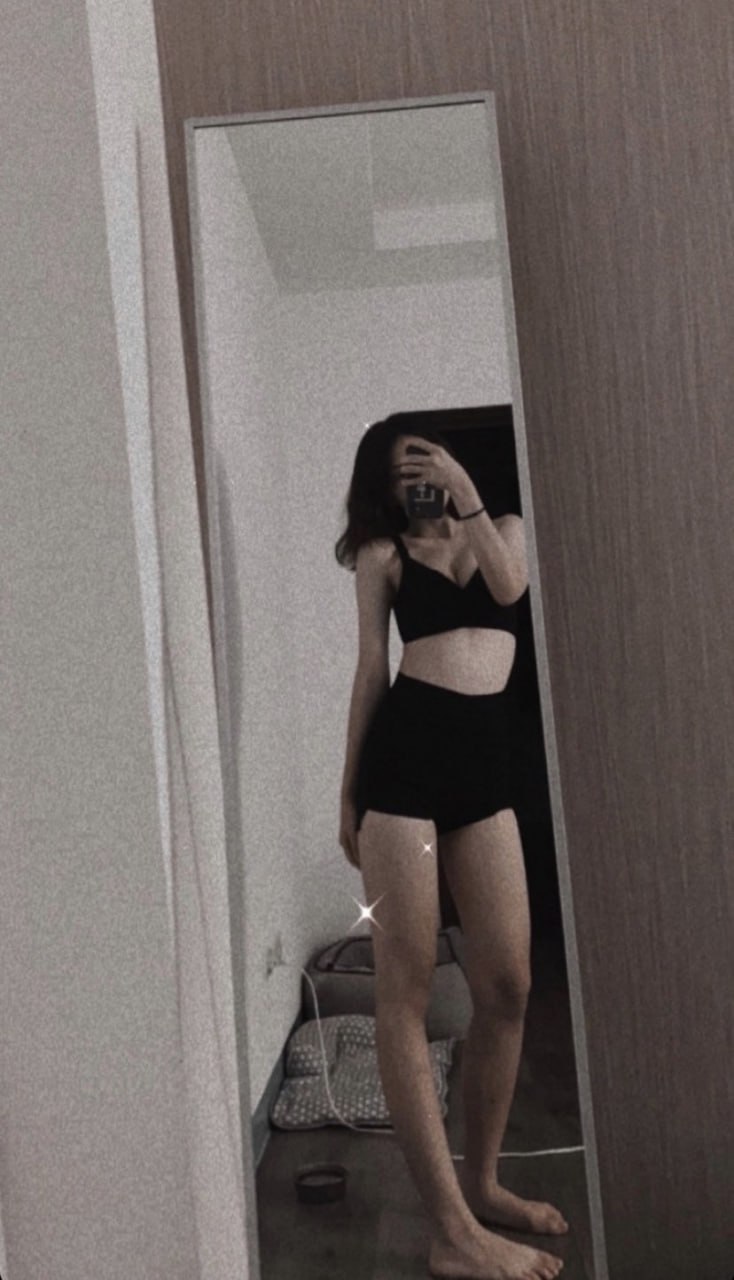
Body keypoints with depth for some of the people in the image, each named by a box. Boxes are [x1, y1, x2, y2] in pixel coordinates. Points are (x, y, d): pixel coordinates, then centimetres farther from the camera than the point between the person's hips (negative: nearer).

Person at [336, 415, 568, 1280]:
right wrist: (348, 789, 5)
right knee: (406, 990, -5)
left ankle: (481, 1184, 22)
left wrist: (463, 491, -4)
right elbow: (372, 668, 7)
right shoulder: (383, 553, 10)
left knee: (508, 985, 2)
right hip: (404, 753, -3)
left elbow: (508, 586, -4)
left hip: (482, 762, 4)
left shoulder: (503, 527, 19)